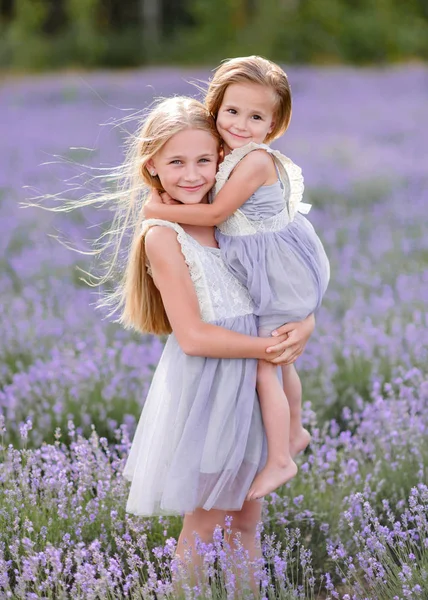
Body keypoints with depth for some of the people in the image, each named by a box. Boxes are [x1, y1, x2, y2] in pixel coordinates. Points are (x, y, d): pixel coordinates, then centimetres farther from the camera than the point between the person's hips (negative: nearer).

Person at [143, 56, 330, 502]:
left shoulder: (255, 160, -25)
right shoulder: (229, 156, 3)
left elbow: (216, 213, -24)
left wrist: (160, 210, -17)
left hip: (277, 274, -10)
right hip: (263, 277, 10)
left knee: (264, 368, -4)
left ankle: (279, 461, 6)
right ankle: (295, 432, 43)